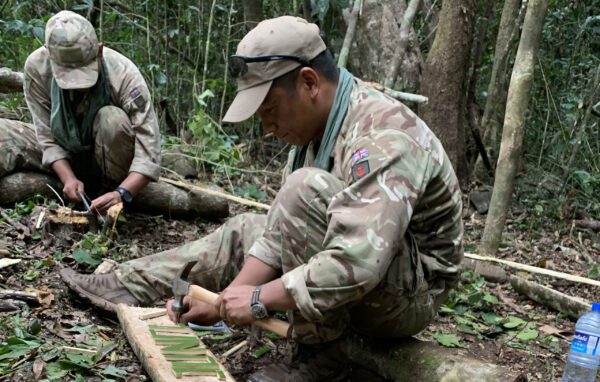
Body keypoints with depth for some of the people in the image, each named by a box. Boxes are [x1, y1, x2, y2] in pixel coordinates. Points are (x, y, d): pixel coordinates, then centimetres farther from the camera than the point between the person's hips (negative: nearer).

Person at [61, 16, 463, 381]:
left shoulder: (383, 136, -29)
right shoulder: (317, 126, 0)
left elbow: (355, 264, -38)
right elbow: (283, 232, 1)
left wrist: (259, 298, -26)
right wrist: (228, 297, -9)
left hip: (412, 294, -9)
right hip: (359, 265, 9)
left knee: (308, 190, -29)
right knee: (243, 233, 11)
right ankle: (130, 287, 16)